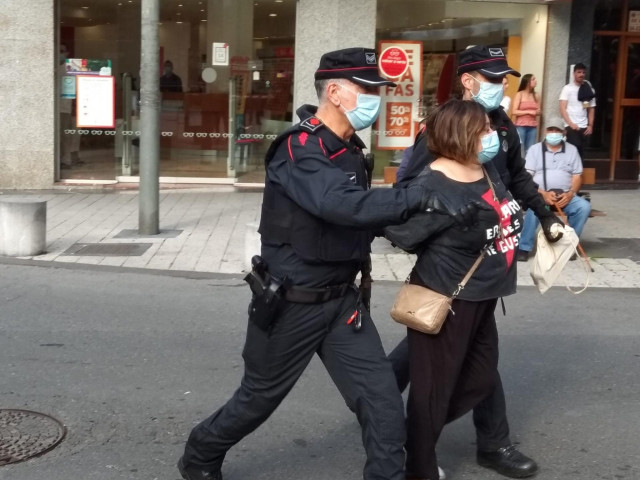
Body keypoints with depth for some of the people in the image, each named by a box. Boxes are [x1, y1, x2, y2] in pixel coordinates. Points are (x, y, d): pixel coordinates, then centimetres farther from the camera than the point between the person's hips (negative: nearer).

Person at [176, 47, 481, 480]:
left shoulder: (350, 149, 6)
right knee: (259, 399, 14)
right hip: (290, 303, -7)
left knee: (383, 404, -1)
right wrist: (424, 198, -45)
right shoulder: (299, 149, -23)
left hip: (342, 299, 7)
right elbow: (341, 204, -41)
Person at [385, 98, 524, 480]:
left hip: (480, 298, 9)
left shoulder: (489, 169, 2)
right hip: (444, 301, -9)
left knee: (481, 379, 20)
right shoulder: (435, 187, -24)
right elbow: (400, 233, -20)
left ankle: (420, 432, 38)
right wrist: (439, 260, -7)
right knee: (434, 387, 5)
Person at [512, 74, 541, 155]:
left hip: (533, 126, 4)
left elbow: (538, 111, 19)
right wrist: (529, 112, -12)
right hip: (520, 126, -4)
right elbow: (514, 112, -8)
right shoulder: (520, 94, -2)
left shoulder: (536, 96, 10)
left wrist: (537, 112, -5)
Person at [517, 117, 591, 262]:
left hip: (566, 195, 3)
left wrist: (570, 194, -12)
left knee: (584, 207, -26)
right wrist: (543, 193, -19)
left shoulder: (572, 150, 14)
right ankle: (524, 248, -27)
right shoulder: (535, 149, 7)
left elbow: (577, 176, 9)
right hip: (540, 194, -2)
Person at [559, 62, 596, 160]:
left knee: (580, 152, 4)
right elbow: (562, 109, -4)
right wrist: (571, 124, -14)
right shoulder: (567, 88, 1)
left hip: (583, 127, 4)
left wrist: (590, 125, 3)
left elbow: (591, 109, 14)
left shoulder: (589, 90, 9)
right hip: (571, 126, -3)